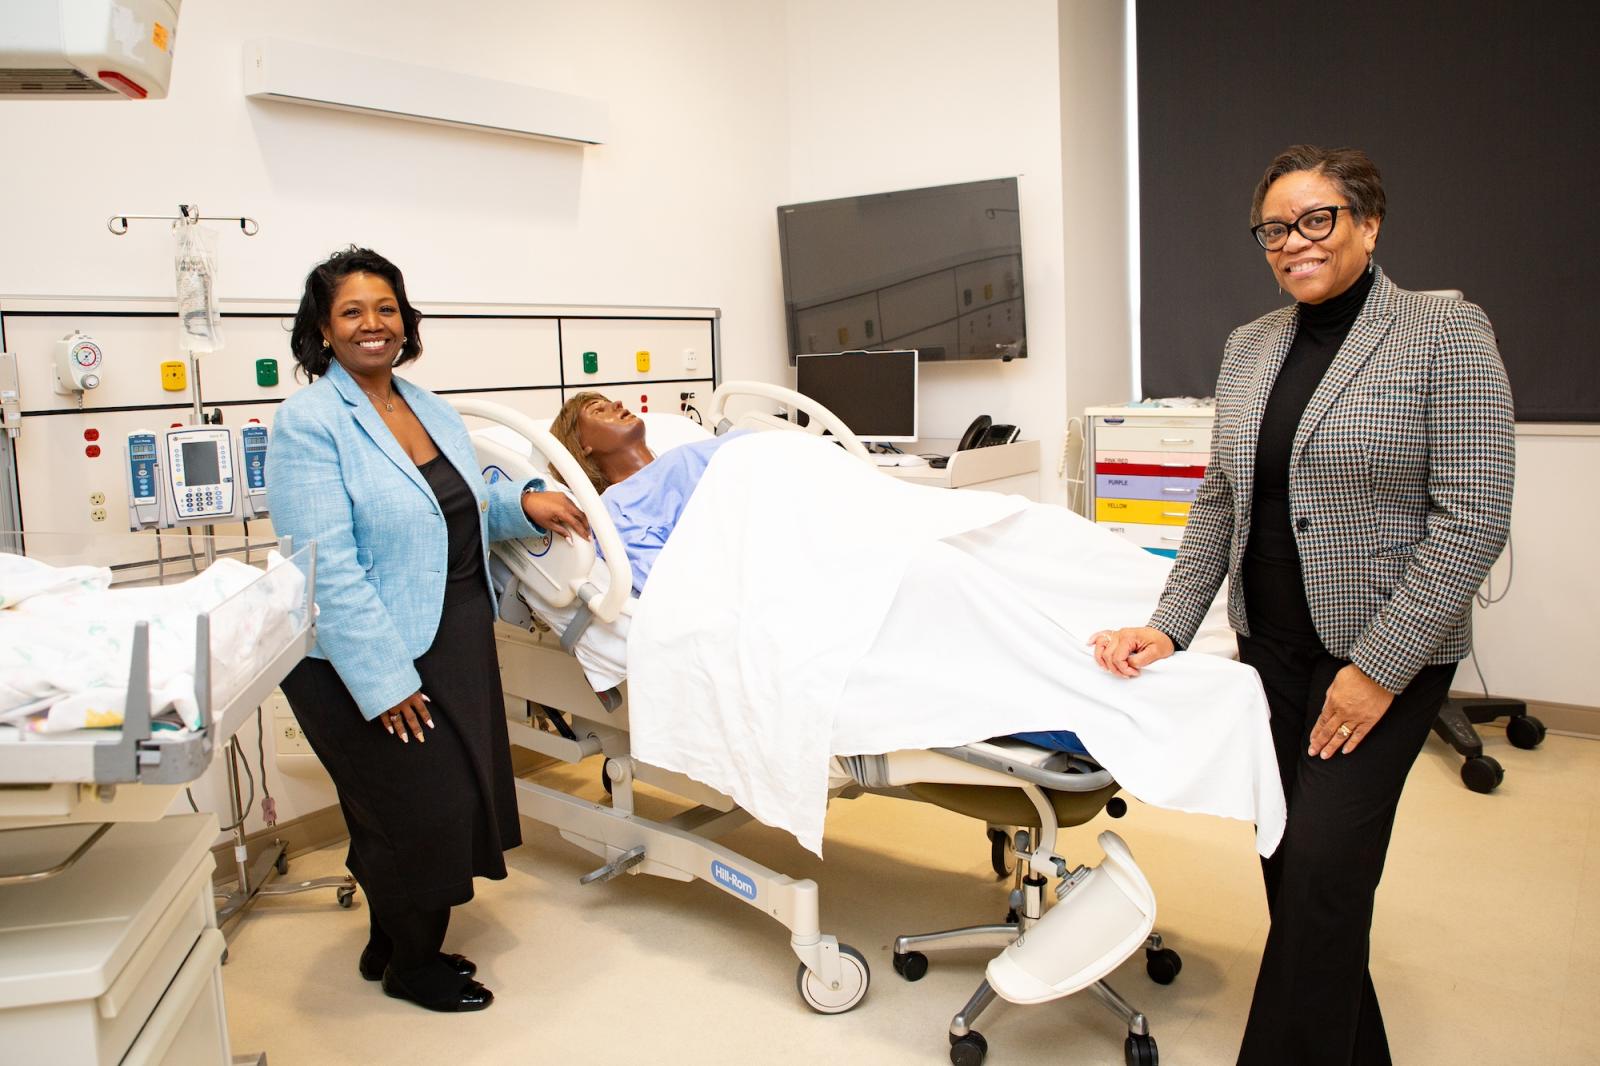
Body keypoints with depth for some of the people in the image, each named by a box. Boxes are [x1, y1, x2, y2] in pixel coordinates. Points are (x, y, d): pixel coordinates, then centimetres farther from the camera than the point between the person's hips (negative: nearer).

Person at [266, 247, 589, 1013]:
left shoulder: (431, 409, 10)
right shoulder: (309, 423, -14)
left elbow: (464, 509, 21)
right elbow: (330, 568, -20)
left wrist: (525, 502, 0)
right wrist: (384, 682, -23)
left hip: (456, 646, 8)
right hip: (369, 661, -7)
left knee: (459, 799, 15)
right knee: (421, 807, 2)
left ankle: (392, 941, 38)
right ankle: (410, 965, 28)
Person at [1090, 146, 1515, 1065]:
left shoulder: (1447, 334, -9)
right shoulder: (1248, 347, 8)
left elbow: (1474, 518, -14)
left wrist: (1379, 668, -17)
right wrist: (1169, 625, 0)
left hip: (1388, 653, -5)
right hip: (1272, 645, 6)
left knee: (1322, 867, -7)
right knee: (1291, 860, 12)